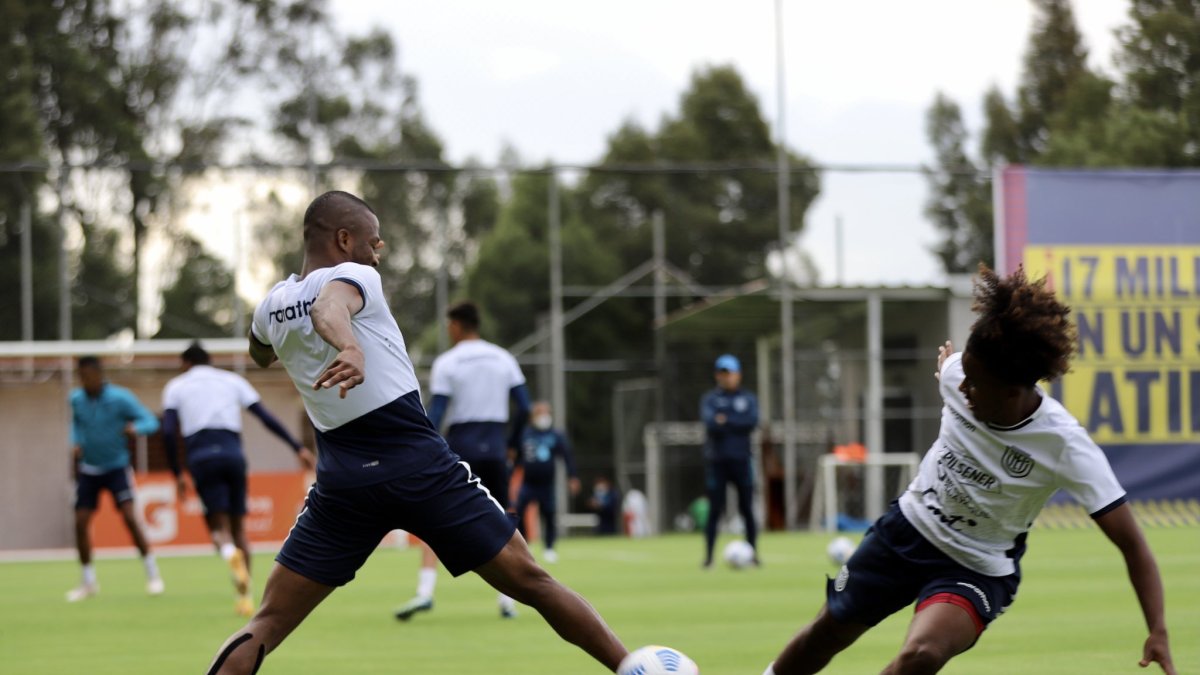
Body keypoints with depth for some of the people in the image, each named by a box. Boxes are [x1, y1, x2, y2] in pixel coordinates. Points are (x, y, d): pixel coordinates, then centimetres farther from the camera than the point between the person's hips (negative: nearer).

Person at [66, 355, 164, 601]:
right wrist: (76, 443, -1)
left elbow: (150, 421, -15)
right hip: (88, 469, 4)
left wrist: (135, 428, -37)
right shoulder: (76, 399, -3)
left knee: (129, 516, -19)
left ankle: (152, 574, -8)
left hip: (116, 466, -4)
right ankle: (88, 581, 13)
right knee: (80, 522, -3)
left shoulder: (120, 398, -15)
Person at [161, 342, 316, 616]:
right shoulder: (232, 380, 20)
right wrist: (299, 447, 11)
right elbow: (267, 418, 11)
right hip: (232, 454, 2)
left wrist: (177, 474, 8)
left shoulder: (176, 386, 16)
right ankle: (245, 596, 5)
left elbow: (168, 432, 3)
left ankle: (230, 553, -38)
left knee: (218, 526, -2)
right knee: (238, 526, 12)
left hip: (201, 457, -2)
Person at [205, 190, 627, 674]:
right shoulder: (353, 277, -5)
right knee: (532, 582, 3)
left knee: (267, 625, 4)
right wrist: (352, 349, -52)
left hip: (343, 483, 4)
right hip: (420, 466, -4)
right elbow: (329, 306, -31)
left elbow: (260, 357, 35)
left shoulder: (271, 307, 11)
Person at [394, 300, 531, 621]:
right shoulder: (504, 359, 7)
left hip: (460, 447, -3)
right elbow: (524, 408, 4)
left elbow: (435, 415, -10)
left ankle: (425, 591, -15)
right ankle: (507, 600, 5)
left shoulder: (446, 363, -5)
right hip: (494, 449, 3)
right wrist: (510, 444, 16)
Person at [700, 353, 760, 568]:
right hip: (716, 461, -1)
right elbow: (710, 423, -10)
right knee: (714, 510, -4)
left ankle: (753, 554, 6)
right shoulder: (709, 399, 8)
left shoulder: (748, 399, 11)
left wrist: (726, 421, -9)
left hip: (741, 460, 1)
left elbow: (752, 422, -7)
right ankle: (708, 556, -3)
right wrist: (736, 425, -13)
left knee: (747, 509, 1)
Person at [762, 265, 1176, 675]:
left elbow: (1131, 544, -30)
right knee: (829, 632, 16)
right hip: (908, 528, 5)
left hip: (977, 569, -4)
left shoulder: (1064, 446, -30)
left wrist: (1158, 632, -37)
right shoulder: (957, 373, -19)